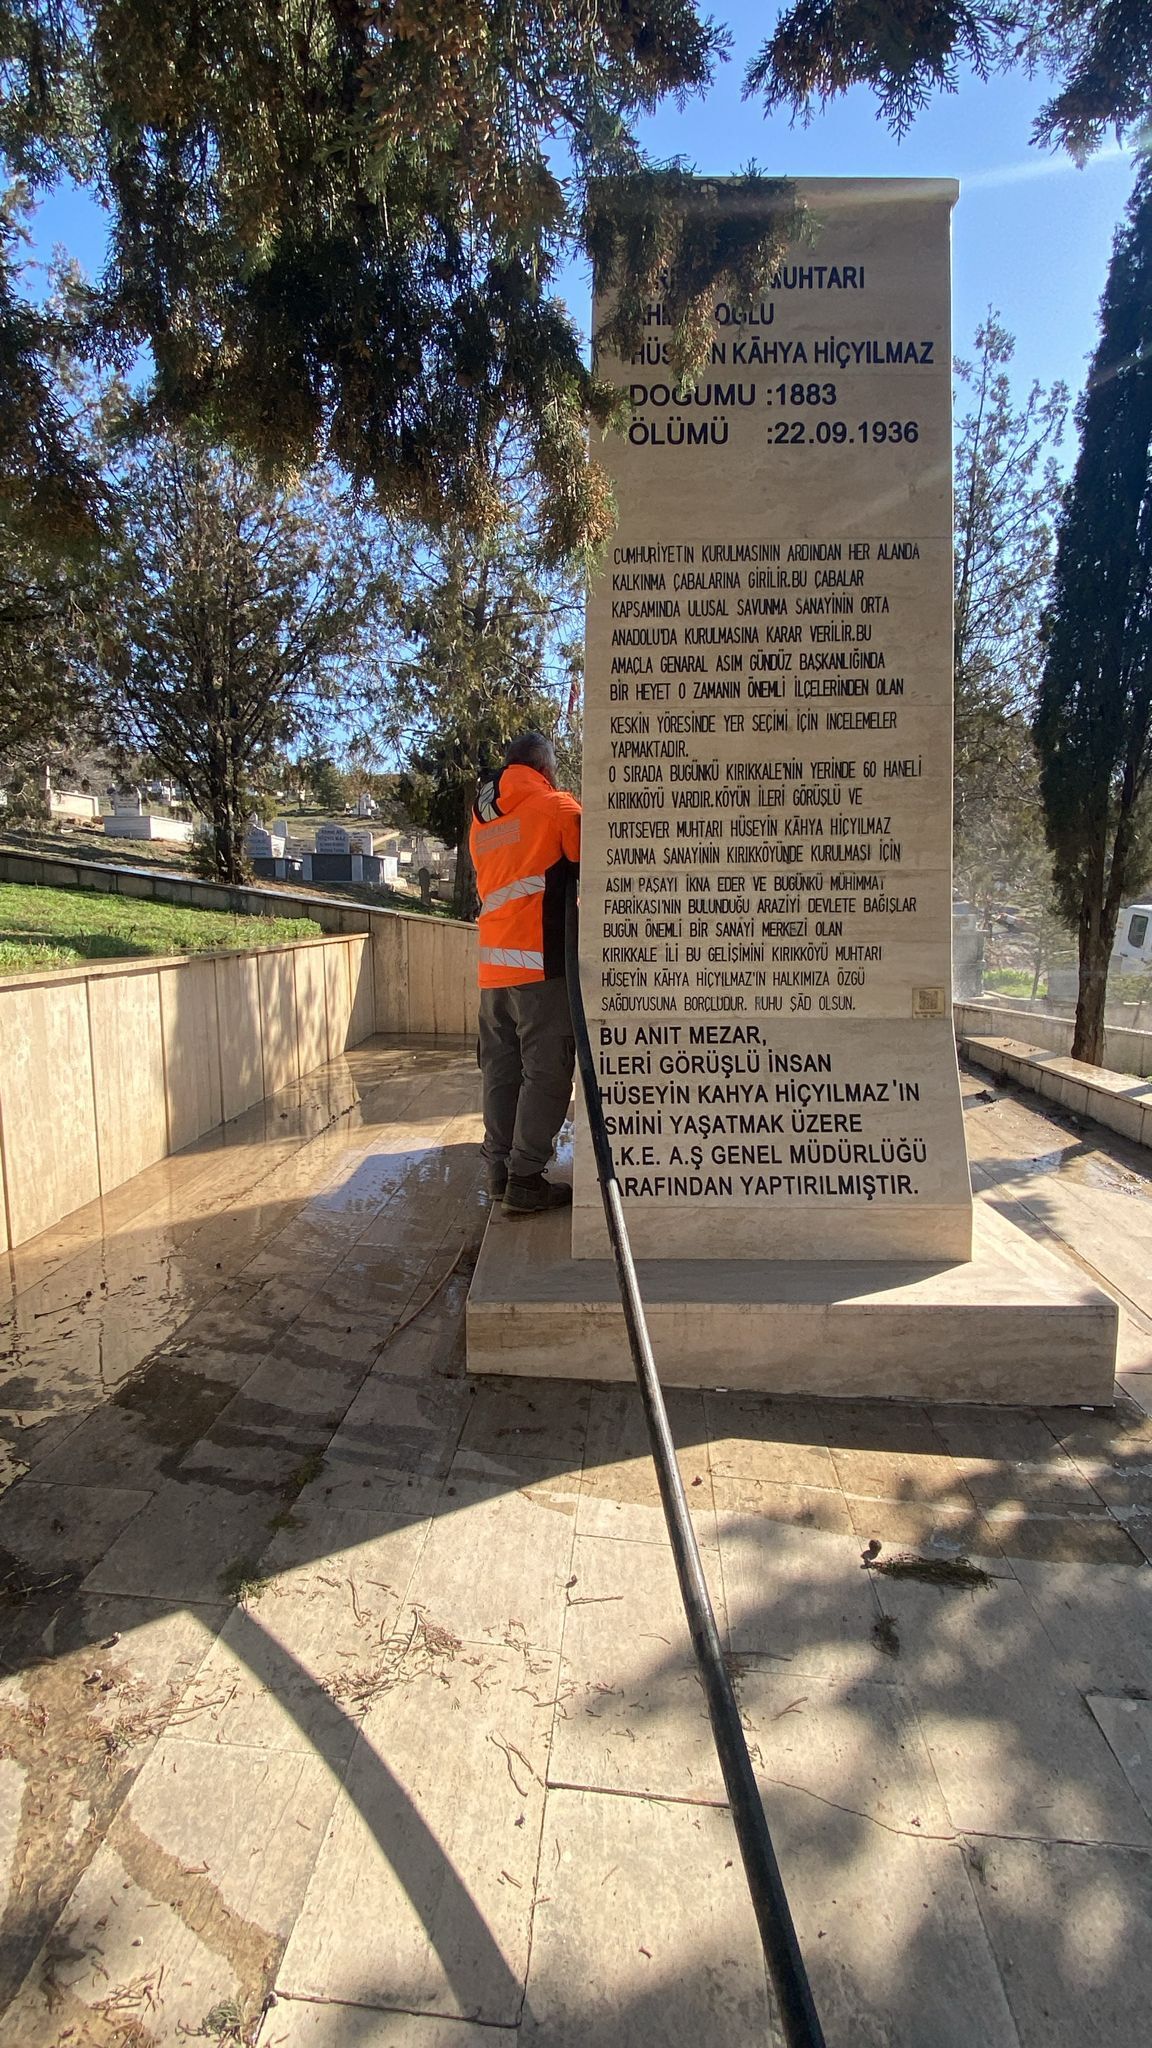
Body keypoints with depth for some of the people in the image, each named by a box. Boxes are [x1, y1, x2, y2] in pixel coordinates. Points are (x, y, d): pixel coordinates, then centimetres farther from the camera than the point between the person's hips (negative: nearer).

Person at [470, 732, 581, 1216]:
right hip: (540, 962, -7)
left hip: (493, 965, 7)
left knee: (501, 1069, 12)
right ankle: (525, 1180, -3)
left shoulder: (481, 819, 17)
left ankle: (499, 1169, 18)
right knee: (546, 1072, -3)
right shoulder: (556, 807, -3)